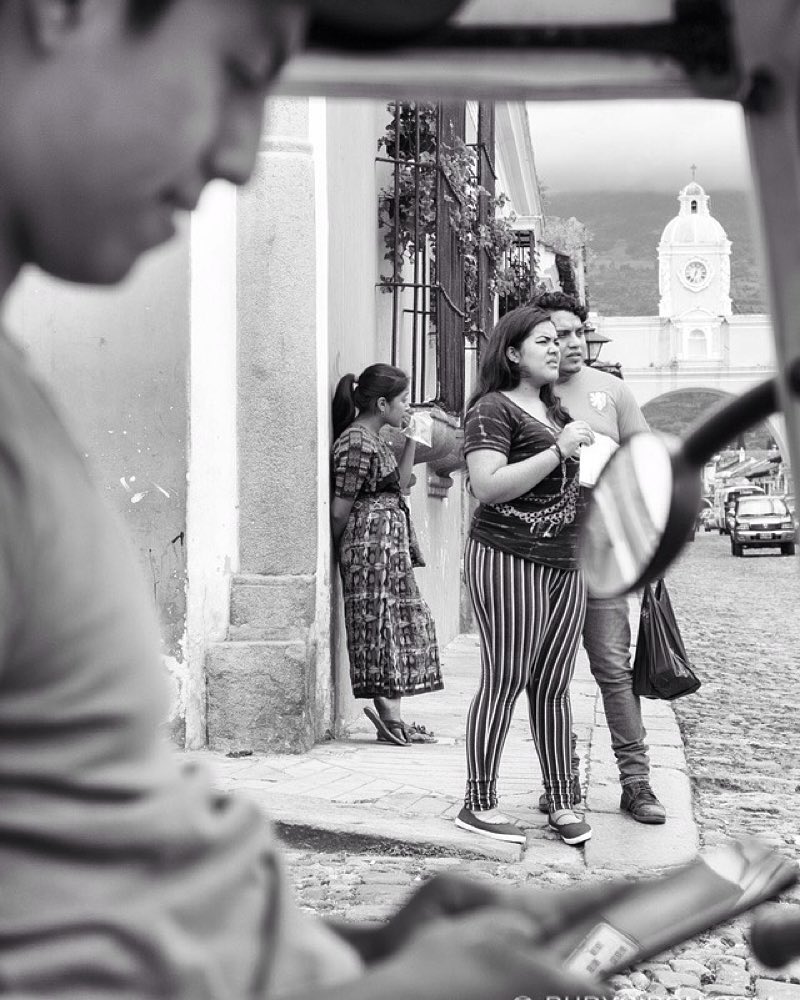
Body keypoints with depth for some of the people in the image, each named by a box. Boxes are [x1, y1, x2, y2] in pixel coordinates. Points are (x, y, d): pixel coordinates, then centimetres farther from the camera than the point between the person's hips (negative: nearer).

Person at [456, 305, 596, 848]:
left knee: (554, 687, 9)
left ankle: (561, 803, 15)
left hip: (566, 561, 8)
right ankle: (479, 804, 3)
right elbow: (488, 486, -19)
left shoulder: (555, 410, 20)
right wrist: (558, 450, -20)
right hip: (508, 557, -8)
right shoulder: (493, 410, -6)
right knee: (504, 681, -5)